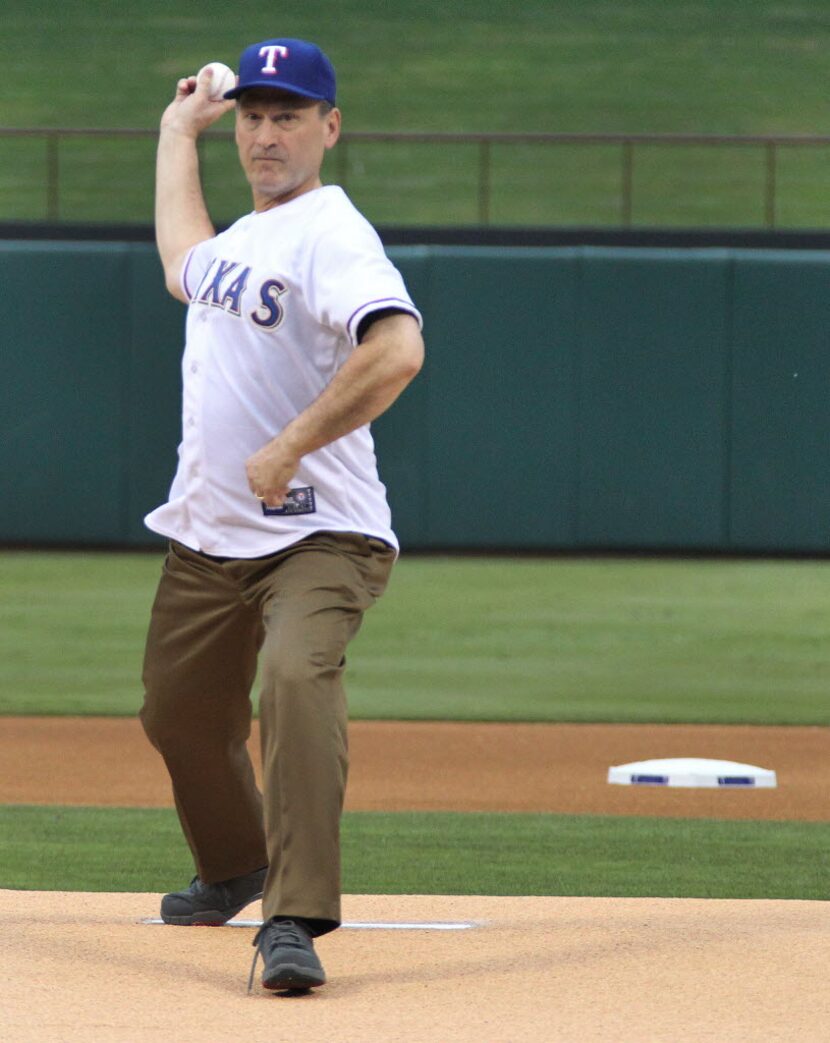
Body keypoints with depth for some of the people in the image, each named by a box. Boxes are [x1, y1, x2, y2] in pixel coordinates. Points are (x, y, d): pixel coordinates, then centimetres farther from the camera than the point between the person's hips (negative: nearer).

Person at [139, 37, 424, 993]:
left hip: (320, 537, -9)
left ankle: (295, 921, -40)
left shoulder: (330, 233, -13)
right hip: (205, 541, 9)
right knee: (178, 713, 19)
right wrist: (177, 133, 46)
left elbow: (397, 349, -32)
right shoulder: (241, 236, 15)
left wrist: (290, 448, -29)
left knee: (296, 678, -32)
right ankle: (234, 870, 47)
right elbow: (183, 267, 42)